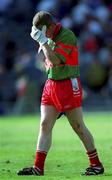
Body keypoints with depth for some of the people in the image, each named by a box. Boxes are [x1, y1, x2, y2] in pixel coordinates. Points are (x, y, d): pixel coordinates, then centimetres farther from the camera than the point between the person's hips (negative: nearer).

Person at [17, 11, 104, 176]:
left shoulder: (67, 36, -14)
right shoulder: (49, 38, 12)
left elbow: (55, 60, -24)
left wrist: (43, 41, -21)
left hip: (68, 86, -8)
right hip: (51, 85, 8)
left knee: (79, 127, -2)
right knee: (45, 125, -1)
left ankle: (96, 165, 8)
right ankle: (38, 168, -2)